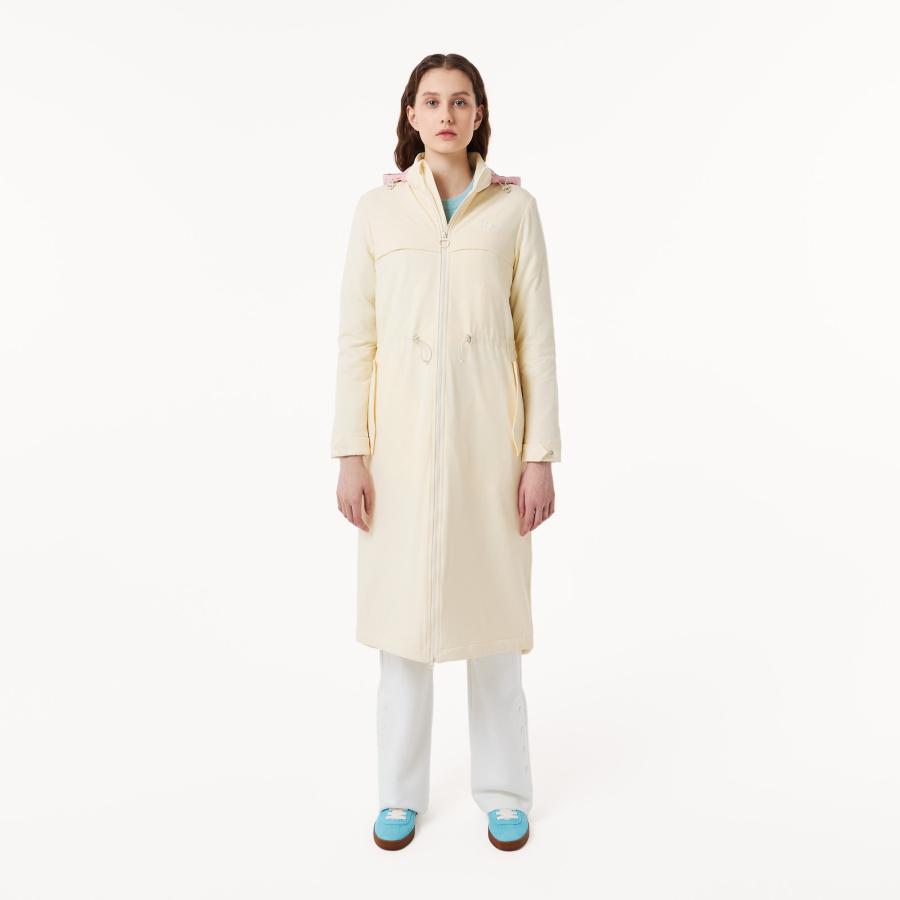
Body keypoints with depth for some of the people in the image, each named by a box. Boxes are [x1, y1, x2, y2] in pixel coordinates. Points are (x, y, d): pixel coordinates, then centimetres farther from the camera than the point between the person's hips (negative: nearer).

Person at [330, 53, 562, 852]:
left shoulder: (514, 206, 4)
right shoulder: (377, 209, 5)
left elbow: (537, 336, 0)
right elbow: (356, 337, 2)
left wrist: (541, 455, -5)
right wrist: (351, 453, -4)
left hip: (488, 432, 0)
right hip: (404, 433, 1)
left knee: (491, 607, 8)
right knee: (404, 610, 8)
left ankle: (504, 790, 27)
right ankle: (401, 792, 27)